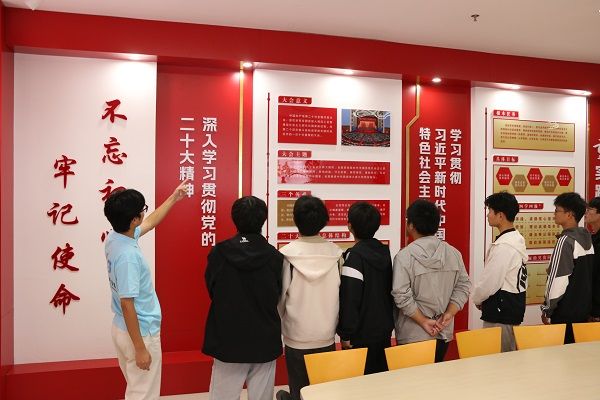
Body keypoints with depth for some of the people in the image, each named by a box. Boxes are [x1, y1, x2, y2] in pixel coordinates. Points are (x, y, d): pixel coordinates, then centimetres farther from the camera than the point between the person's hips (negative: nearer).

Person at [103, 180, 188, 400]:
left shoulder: (115, 237, -2)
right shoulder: (127, 255, -29)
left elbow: (150, 223, 17)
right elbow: (127, 304, -27)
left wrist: (174, 198, 25)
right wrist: (140, 348, -21)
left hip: (123, 328, 9)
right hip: (140, 333, -9)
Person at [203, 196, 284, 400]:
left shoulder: (219, 253, -9)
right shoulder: (275, 256, -10)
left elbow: (211, 290, 3)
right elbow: (278, 297, 2)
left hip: (227, 339, 0)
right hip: (264, 341, 0)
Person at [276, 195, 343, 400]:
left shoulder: (287, 254, -14)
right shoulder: (335, 253, -7)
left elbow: (280, 297, -7)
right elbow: (342, 295, 1)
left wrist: (279, 326, 10)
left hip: (297, 337, -2)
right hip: (327, 336, 2)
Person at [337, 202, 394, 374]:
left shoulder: (354, 256, -19)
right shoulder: (385, 251, 4)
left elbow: (350, 298, -20)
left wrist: (346, 334, -13)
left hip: (361, 334, -7)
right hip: (385, 329, 7)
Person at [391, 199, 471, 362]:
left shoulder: (404, 256, -14)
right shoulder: (453, 253, 1)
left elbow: (401, 296, -18)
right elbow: (463, 287, 0)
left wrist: (424, 321, -11)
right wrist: (449, 314, -4)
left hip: (412, 336, -4)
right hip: (444, 333, 5)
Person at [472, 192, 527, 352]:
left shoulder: (503, 246, -22)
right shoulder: (518, 239, 9)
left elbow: (489, 282, -20)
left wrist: (477, 299, 0)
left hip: (500, 311, -10)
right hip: (515, 305, 10)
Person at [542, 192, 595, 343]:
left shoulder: (566, 241, -17)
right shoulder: (587, 239, 8)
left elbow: (558, 279, -18)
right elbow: (587, 276, 14)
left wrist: (547, 309, -9)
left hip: (566, 311, -8)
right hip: (584, 308, 8)